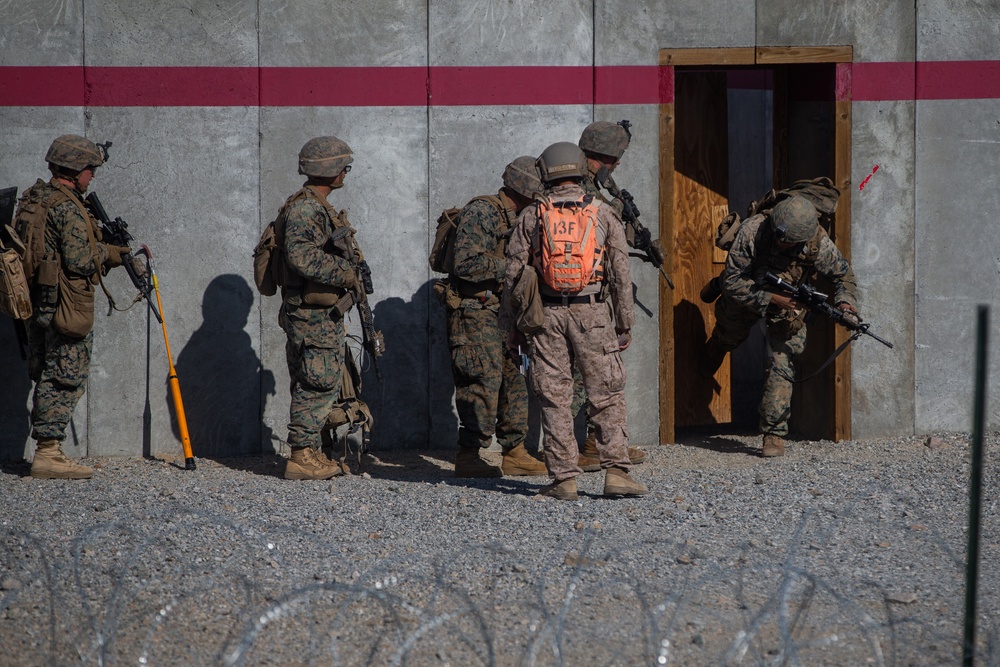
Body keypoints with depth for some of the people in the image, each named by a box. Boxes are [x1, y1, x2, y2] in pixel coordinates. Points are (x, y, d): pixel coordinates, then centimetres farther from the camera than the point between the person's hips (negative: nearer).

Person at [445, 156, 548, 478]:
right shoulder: (480, 213, -13)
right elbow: (468, 264, -22)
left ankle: (515, 453, 16)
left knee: (515, 379, 10)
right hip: (475, 311, -10)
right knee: (484, 381, -11)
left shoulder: (515, 219, 17)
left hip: (501, 311, 10)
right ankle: (469, 456, -7)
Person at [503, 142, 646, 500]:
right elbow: (621, 274, 2)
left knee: (554, 398, 4)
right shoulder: (603, 214, 2)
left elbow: (513, 274, 4)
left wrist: (512, 325, 11)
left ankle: (564, 477, 2)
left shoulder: (531, 217, 4)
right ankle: (616, 470, -5)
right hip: (593, 314, -1)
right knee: (607, 396, 4)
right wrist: (625, 324, 8)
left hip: (546, 314, 1)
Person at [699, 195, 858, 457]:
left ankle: (774, 433, -8)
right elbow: (733, 281, -33)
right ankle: (711, 355, 68)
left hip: (788, 307, -1)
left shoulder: (819, 246, -32)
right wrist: (769, 298, -43)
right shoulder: (751, 232, -38)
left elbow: (843, 275, -12)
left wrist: (844, 301, -32)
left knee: (783, 362, -16)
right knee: (729, 335, 30)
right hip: (745, 296, 1)